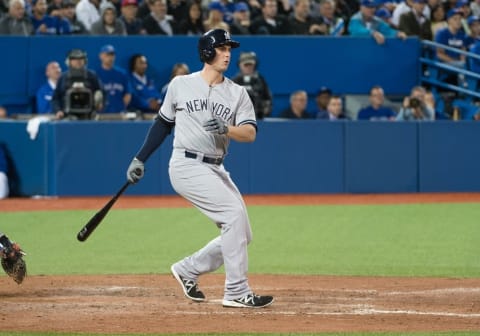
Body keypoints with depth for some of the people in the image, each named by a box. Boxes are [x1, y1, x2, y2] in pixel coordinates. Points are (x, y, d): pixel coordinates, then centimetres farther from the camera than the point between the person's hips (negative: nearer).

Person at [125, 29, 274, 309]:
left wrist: (226, 129, -24)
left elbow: (250, 133, -5)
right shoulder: (180, 85, 3)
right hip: (188, 166, -6)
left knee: (241, 235, 3)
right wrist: (140, 159, 11)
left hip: (216, 169, 6)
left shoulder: (238, 93, 8)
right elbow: (163, 123, 14)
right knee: (234, 213, -21)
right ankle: (237, 292, -18)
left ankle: (188, 270, 22)